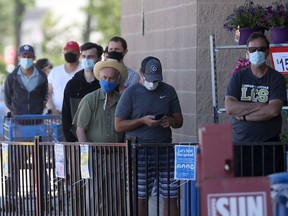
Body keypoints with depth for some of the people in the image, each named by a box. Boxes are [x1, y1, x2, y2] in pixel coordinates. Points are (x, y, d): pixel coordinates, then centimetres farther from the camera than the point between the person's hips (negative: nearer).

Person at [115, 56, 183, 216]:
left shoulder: (168, 91, 11)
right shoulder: (131, 93, 1)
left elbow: (179, 121, 15)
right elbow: (119, 125, -2)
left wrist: (171, 121, -9)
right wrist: (142, 120, -14)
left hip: (165, 149, 3)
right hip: (140, 152, -3)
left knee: (171, 197, 1)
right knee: (140, 198, 1)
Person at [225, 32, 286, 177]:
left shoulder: (276, 78, 3)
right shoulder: (239, 77, 9)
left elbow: (273, 110, -11)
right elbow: (229, 107, -4)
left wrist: (243, 115, -7)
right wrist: (260, 106, -10)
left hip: (269, 148, -1)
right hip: (240, 145, 1)